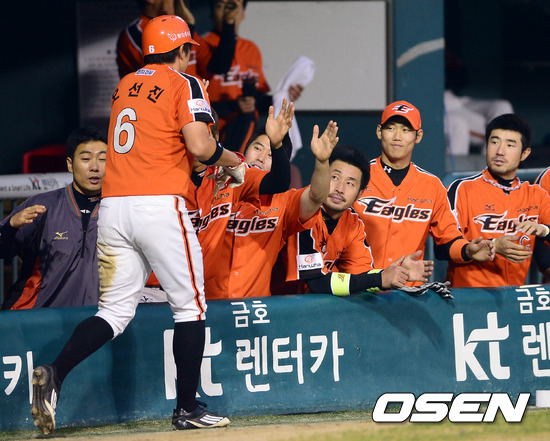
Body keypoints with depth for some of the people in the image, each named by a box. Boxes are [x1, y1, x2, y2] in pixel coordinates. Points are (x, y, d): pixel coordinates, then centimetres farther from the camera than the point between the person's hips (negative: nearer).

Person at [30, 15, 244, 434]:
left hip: (112, 207, 6)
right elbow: (199, 146, -13)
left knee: (115, 310, 8)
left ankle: (54, 374, -14)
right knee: (190, 306, 7)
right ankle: (187, 408, 7)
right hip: (160, 206, -6)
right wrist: (232, 161, 6)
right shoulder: (184, 84, -1)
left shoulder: (124, 86, 19)